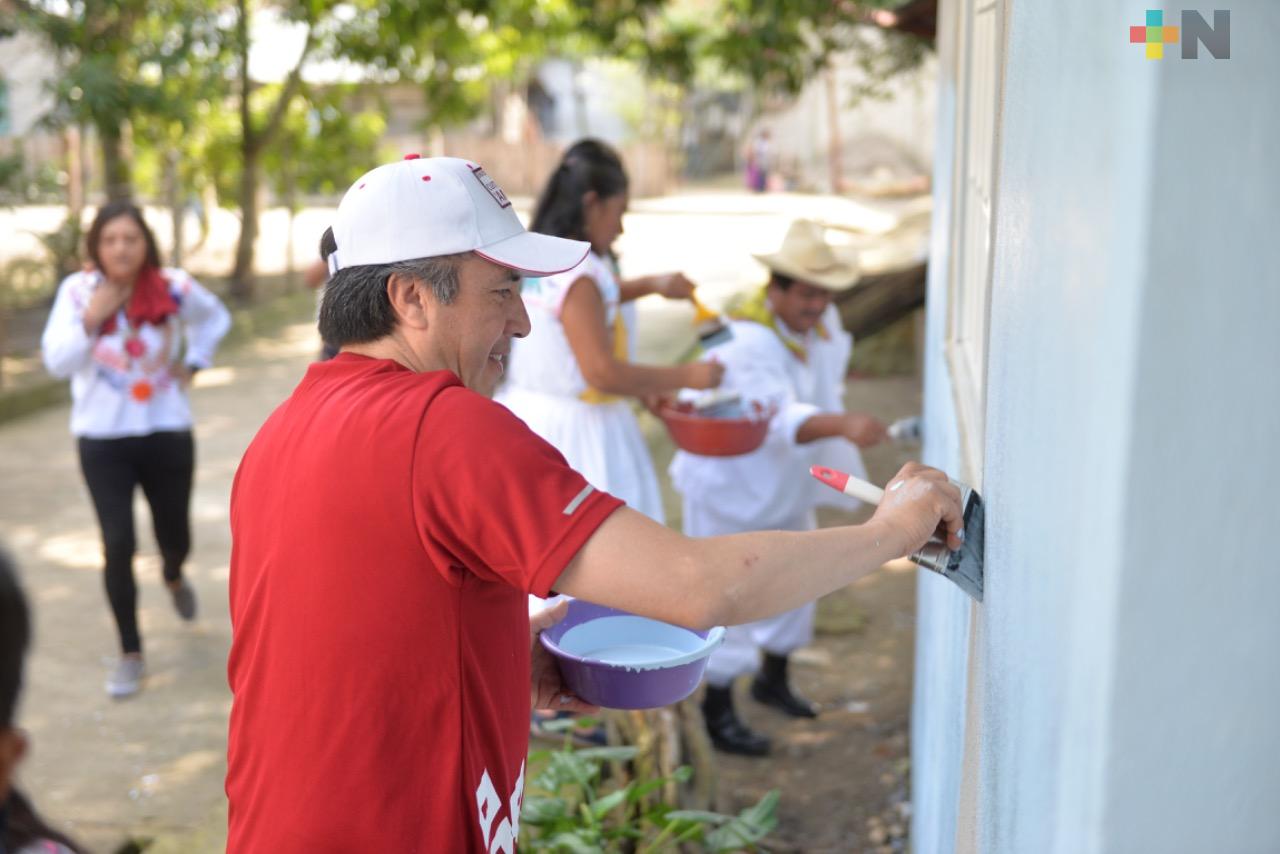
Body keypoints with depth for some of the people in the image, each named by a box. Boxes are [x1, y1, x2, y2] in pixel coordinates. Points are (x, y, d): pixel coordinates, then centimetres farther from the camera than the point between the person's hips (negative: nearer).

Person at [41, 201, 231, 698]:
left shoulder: (173, 287, -6)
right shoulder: (77, 291, -8)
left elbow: (215, 317, 15)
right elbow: (57, 362, -12)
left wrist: (192, 362, 4)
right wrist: (89, 320, -25)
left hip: (167, 433, 1)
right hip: (102, 439, -1)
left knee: (175, 537, 13)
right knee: (117, 545, -9)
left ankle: (173, 577, 53)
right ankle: (130, 653, 8)